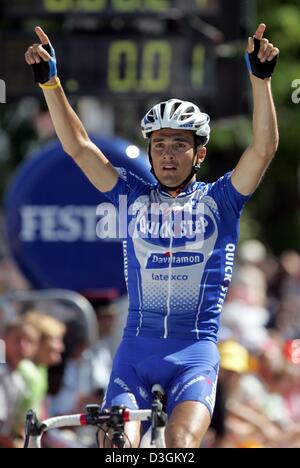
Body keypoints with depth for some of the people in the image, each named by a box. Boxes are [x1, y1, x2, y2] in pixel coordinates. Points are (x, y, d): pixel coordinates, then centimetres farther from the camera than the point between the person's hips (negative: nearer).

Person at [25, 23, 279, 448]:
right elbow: (78, 146, 6)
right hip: (137, 347, 2)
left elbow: (264, 149, -6)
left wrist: (261, 78, -18)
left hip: (195, 351, -2)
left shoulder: (218, 201, 6)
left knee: (180, 445, -23)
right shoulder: (133, 197, 11)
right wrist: (49, 81, -4)